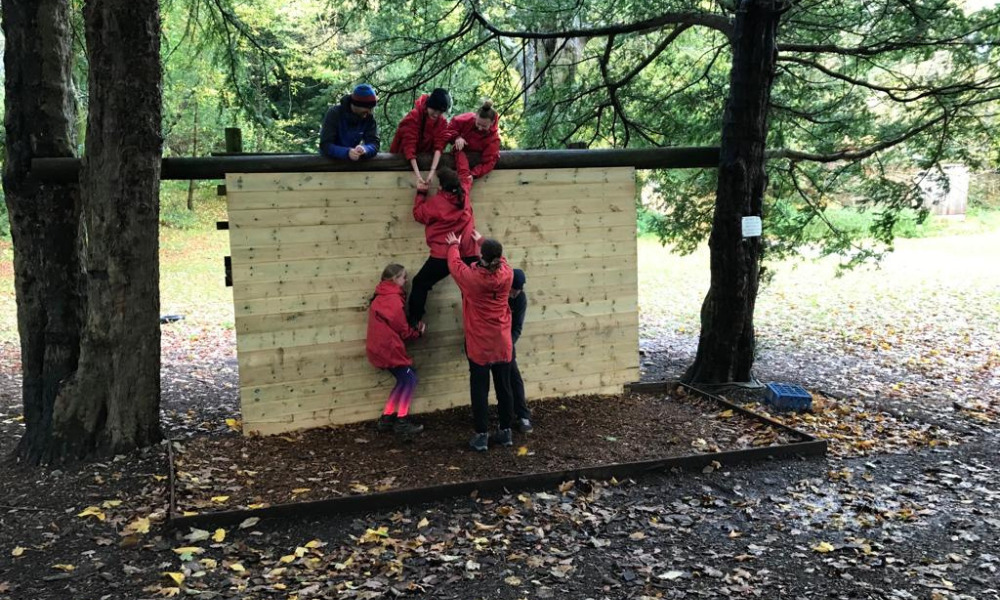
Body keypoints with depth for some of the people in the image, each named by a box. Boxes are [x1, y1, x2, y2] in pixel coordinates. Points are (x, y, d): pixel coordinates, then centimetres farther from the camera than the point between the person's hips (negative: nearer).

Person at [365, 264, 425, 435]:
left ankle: (386, 419, 17)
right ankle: (402, 422, 3)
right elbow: (402, 330, -10)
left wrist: (413, 330, 2)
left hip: (380, 347, 9)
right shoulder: (393, 299, -15)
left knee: (404, 380, 15)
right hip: (389, 348, -9)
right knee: (409, 379, 0)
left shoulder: (381, 297, 15)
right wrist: (417, 333, 7)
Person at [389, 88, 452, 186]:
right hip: (402, 156, -3)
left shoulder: (442, 122, -12)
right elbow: (409, 145, -32)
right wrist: (417, 175, -42)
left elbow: (438, 146, -22)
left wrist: (432, 170, -38)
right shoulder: (414, 116, -24)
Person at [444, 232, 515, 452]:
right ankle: (505, 431, 21)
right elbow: (500, 260, 15)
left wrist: (453, 245, 25)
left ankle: (481, 435, 8)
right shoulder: (506, 275, -9)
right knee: (504, 387, 12)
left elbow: (455, 264, 4)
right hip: (502, 344, 3)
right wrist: (482, 241, 32)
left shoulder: (472, 278, -18)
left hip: (479, 345, -3)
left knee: (479, 390, 5)